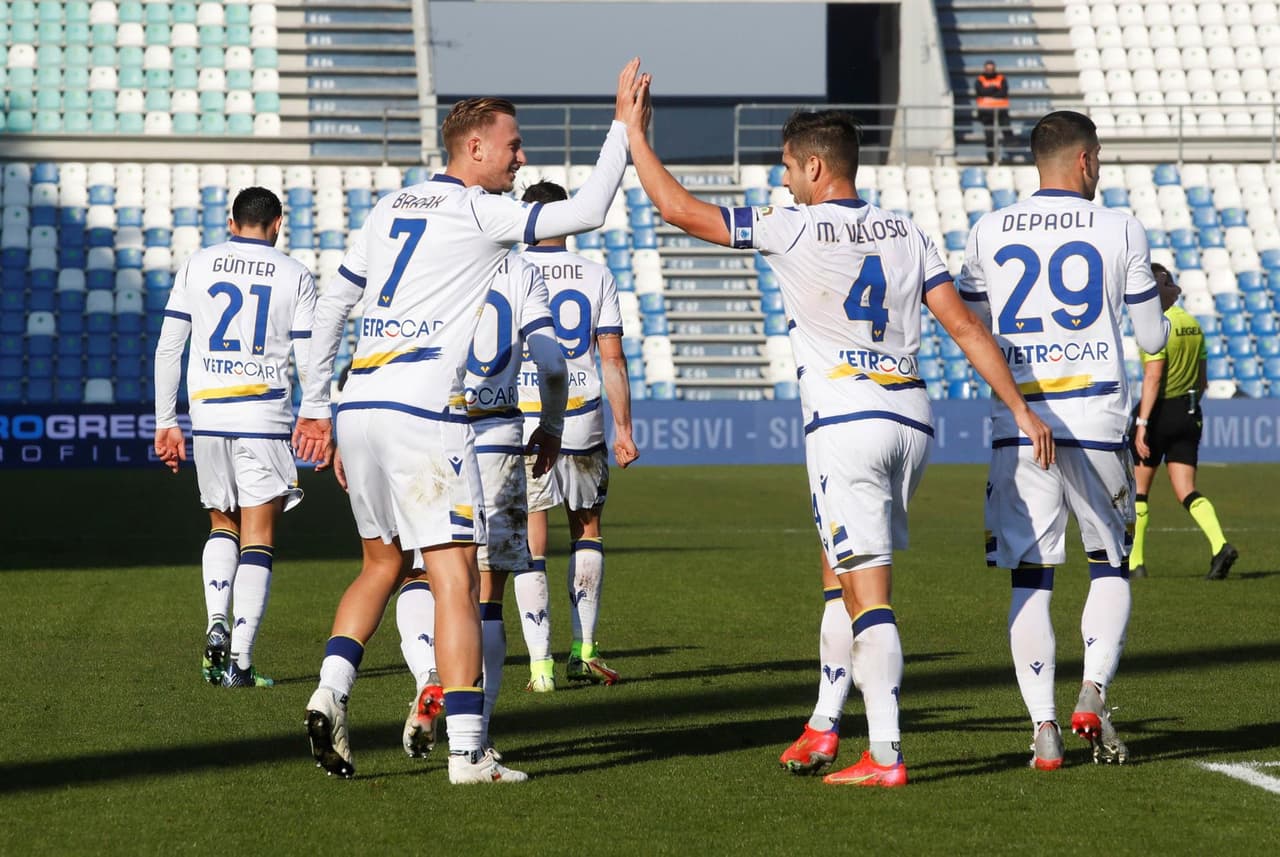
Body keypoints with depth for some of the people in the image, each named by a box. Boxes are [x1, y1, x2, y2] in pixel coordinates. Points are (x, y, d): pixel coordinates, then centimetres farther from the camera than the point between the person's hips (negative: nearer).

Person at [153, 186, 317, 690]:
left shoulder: (197, 267, 7)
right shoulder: (294, 277, 2)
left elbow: (168, 348, 5)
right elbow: (311, 361, -1)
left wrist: (166, 423, 11)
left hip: (208, 418, 2)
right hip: (265, 421, -2)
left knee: (222, 526, 20)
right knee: (257, 539, 1)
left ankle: (216, 625, -1)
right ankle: (239, 660, -6)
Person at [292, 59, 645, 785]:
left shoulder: (389, 209, 17)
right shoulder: (481, 213, -4)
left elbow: (332, 306, 19)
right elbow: (587, 212, -9)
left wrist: (315, 404, 24)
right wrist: (624, 126, 3)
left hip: (360, 410, 8)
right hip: (423, 416, -8)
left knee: (383, 563, 21)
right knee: (455, 578, -6)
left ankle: (331, 693, 4)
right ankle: (468, 753, -10)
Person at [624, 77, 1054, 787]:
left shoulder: (796, 228, -6)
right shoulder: (905, 234, 10)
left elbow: (678, 209, -4)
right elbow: (965, 327, 6)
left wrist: (635, 133, 9)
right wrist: (1021, 409, 8)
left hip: (847, 422, -6)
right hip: (912, 416, 6)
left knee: (867, 592, -7)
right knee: (844, 575, 20)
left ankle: (885, 755, -10)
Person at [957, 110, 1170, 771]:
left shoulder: (989, 234, 5)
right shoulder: (1121, 232, 0)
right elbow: (1151, 339, 8)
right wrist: (1159, 299, 30)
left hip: (1017, 426, 1)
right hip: (1095, 424, -1)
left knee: (1030, 581, 5)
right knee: (1110, 569, 14)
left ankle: (1044, 728, -2)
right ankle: (1093, 693, -5)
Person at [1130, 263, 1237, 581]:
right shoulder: (1193, 325, 10)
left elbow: (1152, 378, -21)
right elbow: (1203, 381, 15)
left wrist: (1142, 423, -22)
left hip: (1159, 412, -7)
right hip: (1189, 413, 7)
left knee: (1138, 489, 9)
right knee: (1186, 491, 4)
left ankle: (1134, 562, 13)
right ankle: (1220, 545, -18)